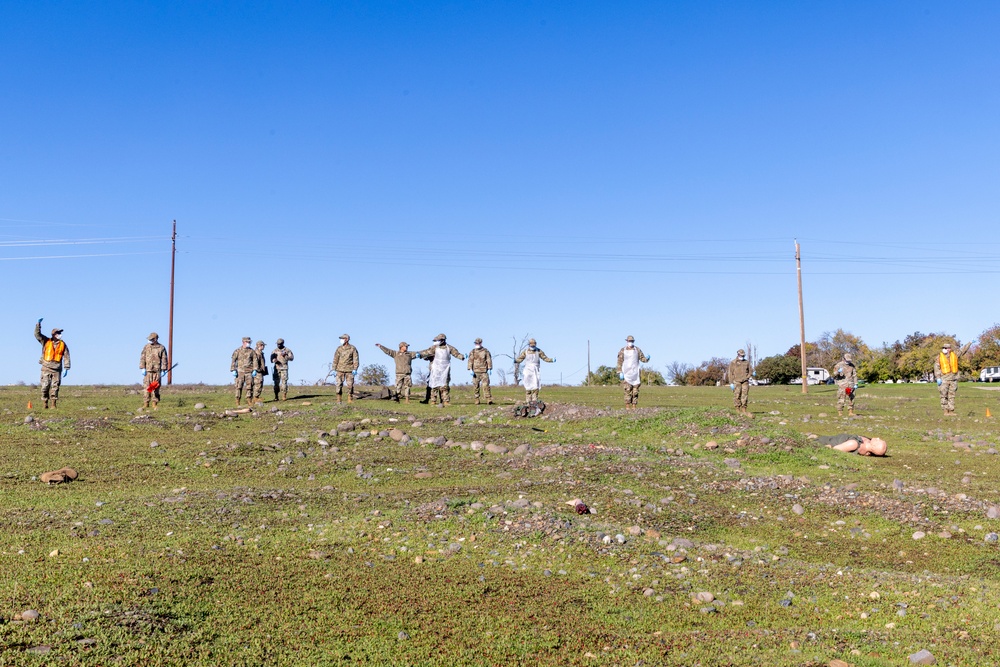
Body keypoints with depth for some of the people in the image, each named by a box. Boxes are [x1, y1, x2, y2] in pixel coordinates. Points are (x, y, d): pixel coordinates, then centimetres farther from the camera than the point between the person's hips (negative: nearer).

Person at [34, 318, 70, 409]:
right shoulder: (46, 341, 4)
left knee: (55, 387, -3)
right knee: (45, 386, -2)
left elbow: (66, 356, 4)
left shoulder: (63, 344, 4)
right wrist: (39, 324, -18)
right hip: (46, 367, 0)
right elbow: (37, 334, -6)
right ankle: (45, 403, 10)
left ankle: (53, 404, 1)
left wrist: (66, 368, -3)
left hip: (57, 369, 0)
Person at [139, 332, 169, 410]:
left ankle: (154, 404, 3)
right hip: (147, 370, 1)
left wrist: (163, 370, -1)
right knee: (146, 387, -3)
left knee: (155, 387, -1)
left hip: (157, 371, -1)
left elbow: (164, 360, 5)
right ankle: (146, 403, 1)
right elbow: (142, 358, 5)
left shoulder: (161, 348, 5)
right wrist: (143, 368, -4)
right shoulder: (146, 347, 7)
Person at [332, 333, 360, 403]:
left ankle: (350, 399, 8)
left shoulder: (353, 348, 0)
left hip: (349, 370, -2)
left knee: (350, 385, -1)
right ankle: (339, 400, 2)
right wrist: (334, 369, 3)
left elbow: (356, 359, -2)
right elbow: (335, 359, 8)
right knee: (339, 385, -4)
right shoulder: (339, 348, 6)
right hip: (340, 370, 2)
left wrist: (355, 369, -11)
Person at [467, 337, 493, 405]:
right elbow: (470, 361, 3)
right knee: (475, 386, 2)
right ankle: (476, 401, 7)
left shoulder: (486, 351, 6)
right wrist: (470, 369, -7)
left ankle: (489, 400, -11)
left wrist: (490, 369, -2)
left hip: (484, 371, -2)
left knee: (486, 385, -9)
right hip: (475, 371, 2)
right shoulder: (472, 352, 9)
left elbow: (489, 360, 5)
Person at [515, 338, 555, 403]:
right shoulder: (525, 351, 3)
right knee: (528, 387, -3)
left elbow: (545, 358, 9)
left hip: (536, 371, 1)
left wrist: (552, 360, -4)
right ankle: (528, 401, 0)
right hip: (528, 371, -1)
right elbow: (520, 358, 2)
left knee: (535, 387, -6)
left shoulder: (538, 351, 5)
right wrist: (516, 361, -18)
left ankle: (534, 401, -1)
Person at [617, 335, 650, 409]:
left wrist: (647, 358, -13)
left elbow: (642, 359, 10)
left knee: (635, 391, 0)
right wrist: (620, 373, -8)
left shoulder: (637, 350, 9)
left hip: (635, 374, 3)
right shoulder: (622, 351, 3)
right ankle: (627, 406, -8)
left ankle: (634, 406, 3)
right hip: (626, 374, -3)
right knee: (628, 390, -9)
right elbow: (619, 362, 0)